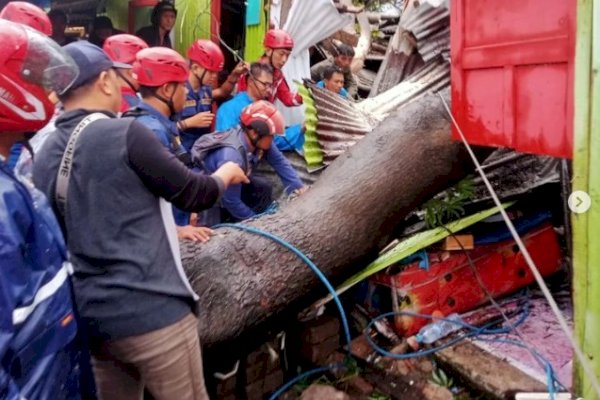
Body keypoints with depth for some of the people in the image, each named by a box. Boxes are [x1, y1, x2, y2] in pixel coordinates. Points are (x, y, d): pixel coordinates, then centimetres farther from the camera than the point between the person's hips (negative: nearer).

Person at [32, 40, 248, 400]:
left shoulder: (45, 157, 5)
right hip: (151, 312, -7)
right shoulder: (125, 134, -15)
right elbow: (195, 194, -7)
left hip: (91, 315, 7)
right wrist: (226, 175, 14)